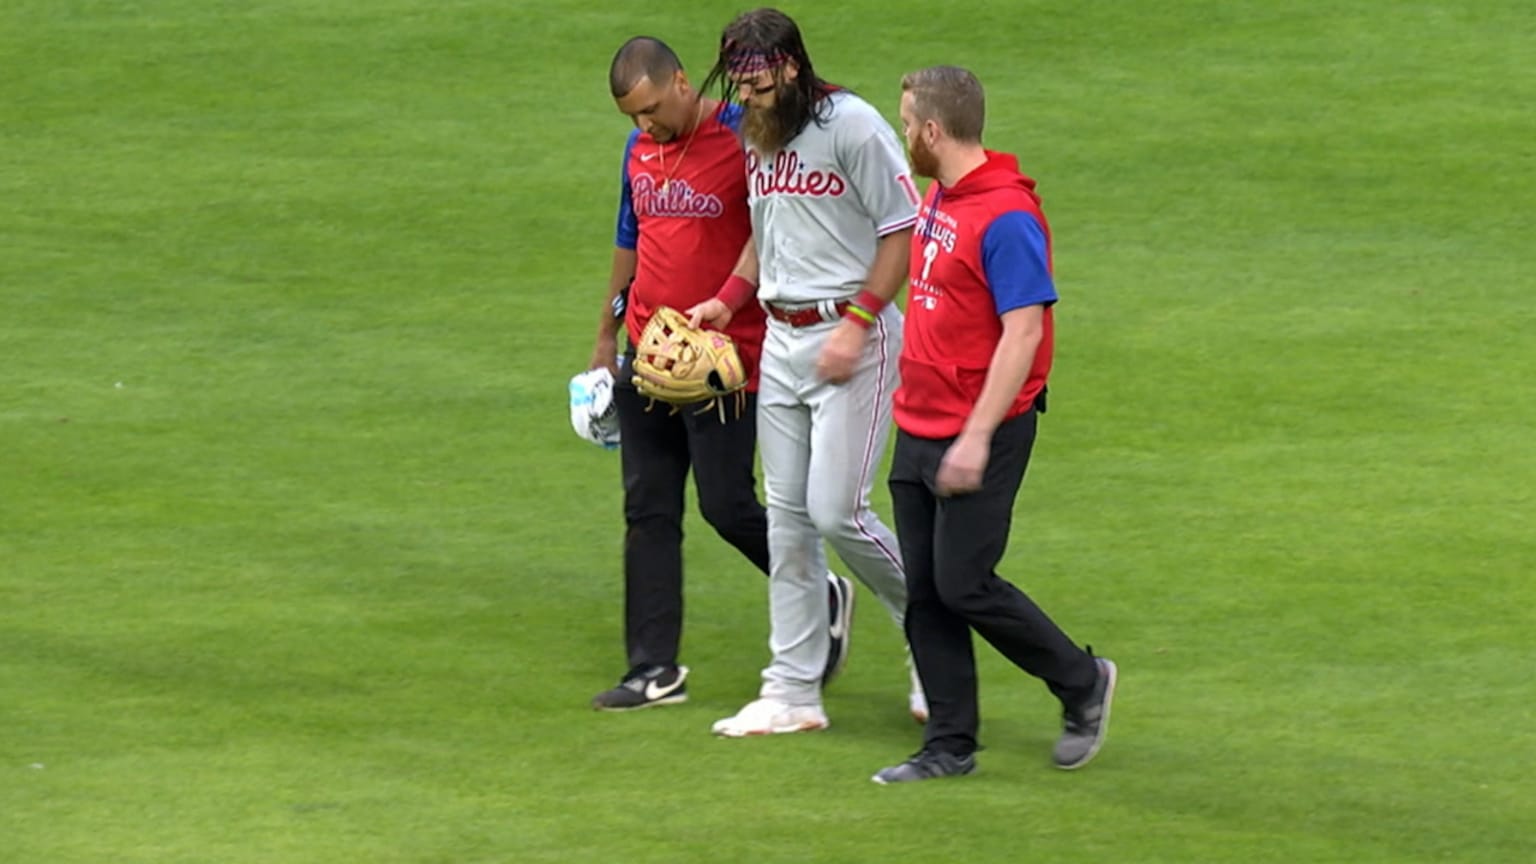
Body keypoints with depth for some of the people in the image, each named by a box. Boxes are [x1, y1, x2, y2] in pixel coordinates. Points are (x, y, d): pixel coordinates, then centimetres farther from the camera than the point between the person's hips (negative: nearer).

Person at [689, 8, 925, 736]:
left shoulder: (853, 126, -13)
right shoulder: (757, 138, 11)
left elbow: (903, 232, -13)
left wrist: (856, 324, -18)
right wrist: (727, 301, 8)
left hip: (853, 336, -8)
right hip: (781, 339, 8)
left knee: (835, 511, -12)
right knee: (787, 518, 6)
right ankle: (792, 692, 9)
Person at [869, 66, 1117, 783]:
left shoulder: (1005, 216, -19)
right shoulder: (937, 199, 10)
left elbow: (1023, 333, -22)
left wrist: (976, 437, -25)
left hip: (983, 431, -9)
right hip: (918, 428, 9)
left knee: (963, 584, -7)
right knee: (924, 592, 7)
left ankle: (1083, 683, 13)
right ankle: (950, 745, 14)